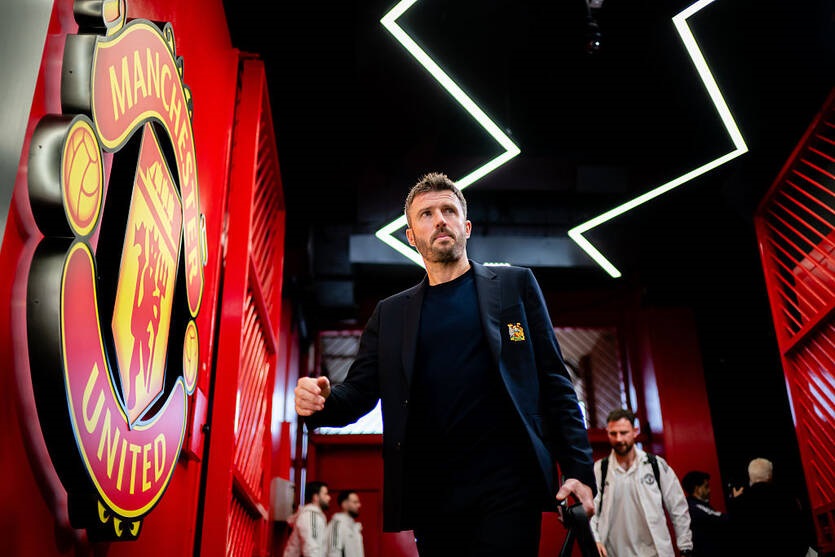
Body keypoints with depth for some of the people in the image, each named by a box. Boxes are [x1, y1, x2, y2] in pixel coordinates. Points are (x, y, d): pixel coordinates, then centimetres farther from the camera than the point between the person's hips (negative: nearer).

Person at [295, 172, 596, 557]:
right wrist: (322, 401, -15)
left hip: (506, 483, -2)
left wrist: (579, 469, -5)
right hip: (430, 494, 3)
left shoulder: (515, 286, 8)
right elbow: (359, 391, 9)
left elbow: (554, 382, 4)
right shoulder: (390, 313, 13)